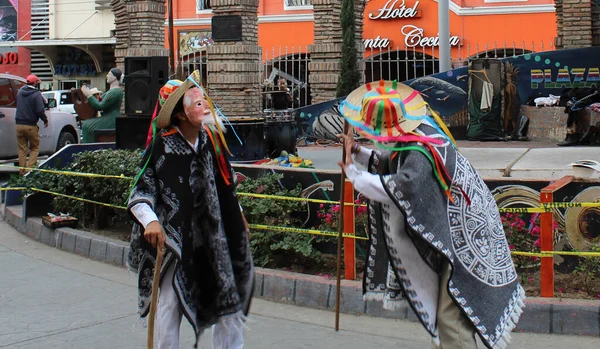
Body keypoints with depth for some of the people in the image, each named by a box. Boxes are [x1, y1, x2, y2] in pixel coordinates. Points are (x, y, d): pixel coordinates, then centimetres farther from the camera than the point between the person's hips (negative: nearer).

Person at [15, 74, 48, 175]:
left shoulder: (20, 92, 7)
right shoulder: (36, 94, -12)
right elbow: (40, 111, -17)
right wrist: (45, 120, 0)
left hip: (19, 124, 5)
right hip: (31, 125, -5)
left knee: (22, 149, 11)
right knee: (35, 148, 9)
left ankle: (22, 171, 8)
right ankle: (30, 168, -5)